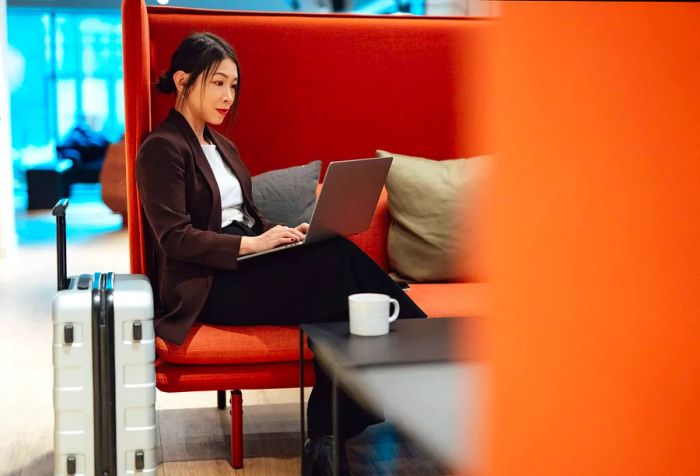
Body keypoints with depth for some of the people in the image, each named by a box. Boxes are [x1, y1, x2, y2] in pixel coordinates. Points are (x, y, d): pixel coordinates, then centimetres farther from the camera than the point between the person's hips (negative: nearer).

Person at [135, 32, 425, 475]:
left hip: (245, 268, 8)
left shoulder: (223, 147, 22)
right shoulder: (162, 149, -4)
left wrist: (285, 233, 1)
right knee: (340, 259, -25)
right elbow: (175, 238, -13)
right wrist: (251, 243, -21)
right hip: (210, 285, -8)